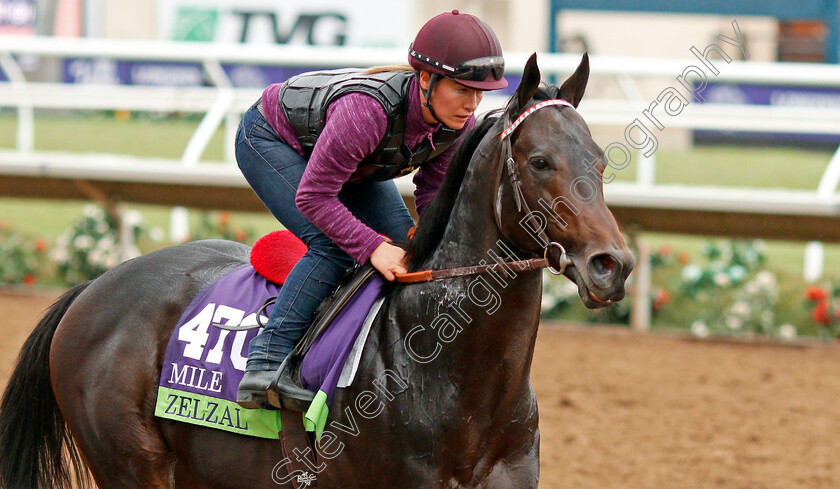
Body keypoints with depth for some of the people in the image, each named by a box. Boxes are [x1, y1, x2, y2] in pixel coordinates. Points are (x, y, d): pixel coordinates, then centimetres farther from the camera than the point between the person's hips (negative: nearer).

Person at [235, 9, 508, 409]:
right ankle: (265, 363, -23)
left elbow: (434, 192, -8)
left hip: (353, 164, 7)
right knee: (334, 246, -26)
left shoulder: (459, 122, -23)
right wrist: (372, 247, -43)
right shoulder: (367, 110, -44)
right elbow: (313, 196, -38)